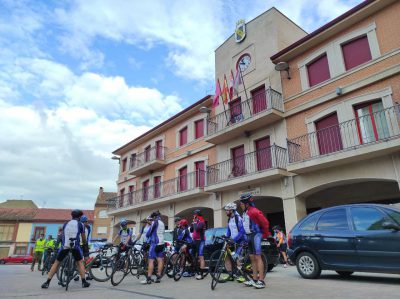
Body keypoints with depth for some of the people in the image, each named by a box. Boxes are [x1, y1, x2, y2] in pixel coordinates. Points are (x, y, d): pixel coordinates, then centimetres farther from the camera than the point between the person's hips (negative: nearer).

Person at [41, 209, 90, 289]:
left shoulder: (65, 223, 19)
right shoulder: (80, 224, 11)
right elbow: (84, 238, 16)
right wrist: (85, 245, 36)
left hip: (64, 245, 2)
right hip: (75, 246, -2)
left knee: (56, 263, 17)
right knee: (80, 262, 13)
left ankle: (47, 282, 13)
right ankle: (84, 282, 6)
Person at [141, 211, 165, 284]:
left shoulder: (155, 222, -7)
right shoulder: (162, 223, 17)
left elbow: (149, 232, -6)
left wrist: (147, 236, 16)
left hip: (155, 243, -8)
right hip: (162, 243, 8)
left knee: (151, 261, -6)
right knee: (160, 260, 6)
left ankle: (148, 279, -8)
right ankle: (158, 277, 7)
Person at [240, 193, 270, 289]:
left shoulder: (254, 212, -17)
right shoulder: (244, 213, 11)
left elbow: (265, 222, -15)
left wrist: (265, 234, -5)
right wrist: (246, 235, 17)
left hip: (255, 235, -9)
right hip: (249, 236, 9)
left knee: (257, 257, -9)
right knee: (252, 258, 11)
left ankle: (261, 281, -6)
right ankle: (255, 279, 18)